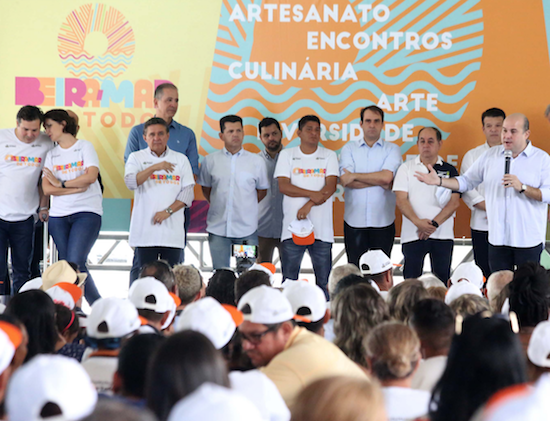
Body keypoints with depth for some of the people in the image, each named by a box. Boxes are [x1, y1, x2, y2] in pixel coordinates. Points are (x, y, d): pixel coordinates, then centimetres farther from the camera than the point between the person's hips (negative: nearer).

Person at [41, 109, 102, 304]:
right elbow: (47, 188, 3)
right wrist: (75, 189, -9)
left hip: (87, 213, -5)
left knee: (76, 263, -18)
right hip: (58, 216, 5)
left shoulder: (85, 147, 4)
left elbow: (91, 176, -11)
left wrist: (62, 184, -3)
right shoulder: (51, 154, 15)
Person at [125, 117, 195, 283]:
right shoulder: (136, 158, 8)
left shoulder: (181, 159, 11)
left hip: (172, 231, 1)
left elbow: (188, 192, 4)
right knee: (141, 273, -3)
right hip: (144, 231, -1)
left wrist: (168, 211, -8)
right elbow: (131, 182, -11)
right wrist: (155, 167, -20)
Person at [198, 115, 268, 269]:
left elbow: (262, 190, 13)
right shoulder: (210, 161, 5)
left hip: (247, 229, -1)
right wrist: (220, 206, 9)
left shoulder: (257, 161, 3)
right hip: (218, 228, 1)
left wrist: (246, 207, 7)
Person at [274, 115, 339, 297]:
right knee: (289, 280, 0)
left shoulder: (329, 156, 10)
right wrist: (312, 194, -12)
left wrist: (309, 205, -14)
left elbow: (331, 187, -2)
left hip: (321, 227, 0)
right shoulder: (287, 155, 10)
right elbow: (283, 186, -2)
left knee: (324, 281, 0)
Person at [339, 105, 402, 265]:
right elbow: (345, 180, -9)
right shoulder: (349, 148, 7)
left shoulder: (392, 149, 4)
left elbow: (387, 177, -14)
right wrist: (380, 182, -11)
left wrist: (354, 176, -9)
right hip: (354, 221, 1)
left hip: (383, 222, -1)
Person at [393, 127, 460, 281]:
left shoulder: (449, 170, 9)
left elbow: (454, 202, 1)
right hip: (412, 235, 0)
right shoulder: (406, 168, 9)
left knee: (442, 280, -1)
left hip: (443, 235, 0)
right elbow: (401, 200, 1)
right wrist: (418, 222, -14)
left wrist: (434, 224, -11)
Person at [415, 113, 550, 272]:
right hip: (497, 238, 3)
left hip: (529, 240, -3)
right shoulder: (490, 155, 10)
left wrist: (522, 187, -21)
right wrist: (439, 181, 2)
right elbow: (467, 181, 15)